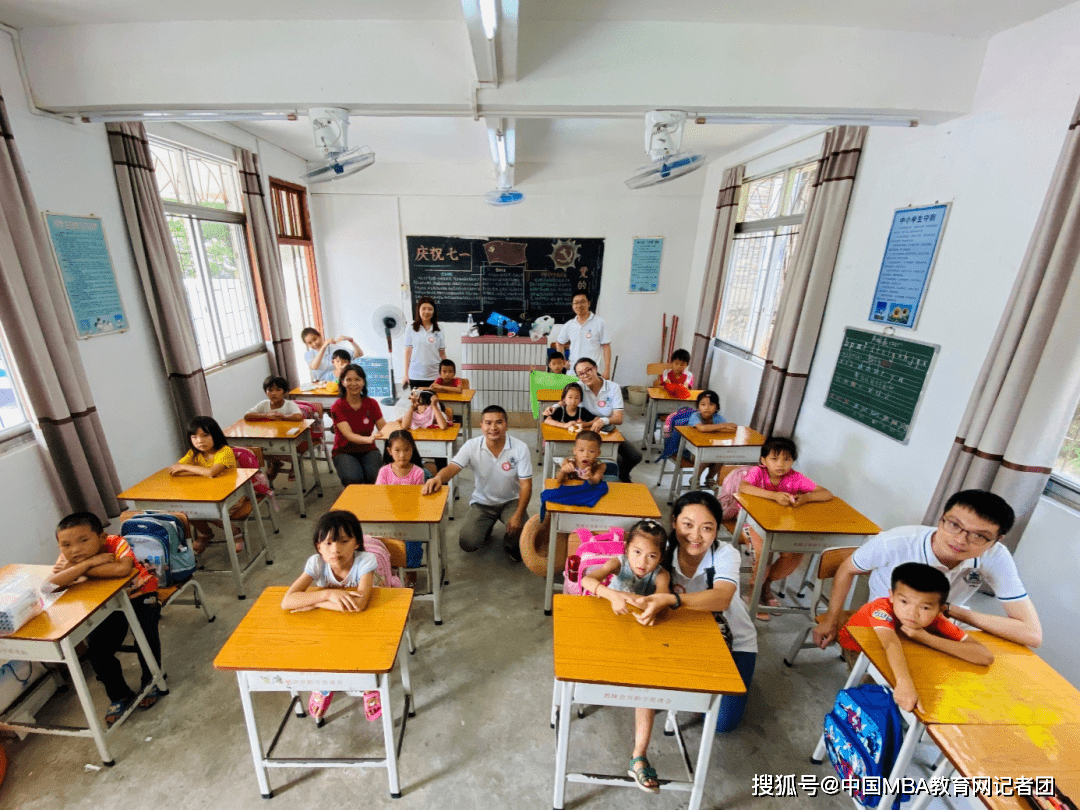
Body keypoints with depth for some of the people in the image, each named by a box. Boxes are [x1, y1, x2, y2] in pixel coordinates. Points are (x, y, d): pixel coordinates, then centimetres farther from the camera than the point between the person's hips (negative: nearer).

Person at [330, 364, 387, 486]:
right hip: (344, 451, -1)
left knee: (375, 477, -29)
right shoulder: (337, 407, -9)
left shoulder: (371, 404, 0)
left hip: (368, 450, 2)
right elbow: (349, 435, -22)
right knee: (353, 479, -30)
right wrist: (368, 439, -44)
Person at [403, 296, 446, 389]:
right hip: (415, 377, 0)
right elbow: (408, 353, 5)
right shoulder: (411, 330, 3)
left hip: (434, 377, 0)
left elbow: (442, 354, 7)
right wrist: (406, 375, 4)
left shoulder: (439, 332, 4)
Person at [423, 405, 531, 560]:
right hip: (482, 502, 1)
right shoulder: (471, 446, -15)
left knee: (522, 527, -29)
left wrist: (518, 514, -27)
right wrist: (438, 477, -50)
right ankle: (486, 527, 23)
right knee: (467, 543, -15)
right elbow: (452, 468, -25)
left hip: (511, 501, -1)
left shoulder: (520, 448, -18)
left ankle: (510, 545, 11)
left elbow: (526, 484, -16)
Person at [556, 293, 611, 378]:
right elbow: (559, 343, 25)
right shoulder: (568, 325, 10)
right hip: (572, 370, 4)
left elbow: (606, 346, -2)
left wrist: (607, 370, -8)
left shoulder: (599, 322, -1)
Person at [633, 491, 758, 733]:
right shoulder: (665, 552, -21)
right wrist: (650, 604, -43)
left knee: (722, 722, -7)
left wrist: (670, 600, -62)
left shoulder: (726, 554, -29)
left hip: (733, 642, -2)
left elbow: (721, 598, -48)